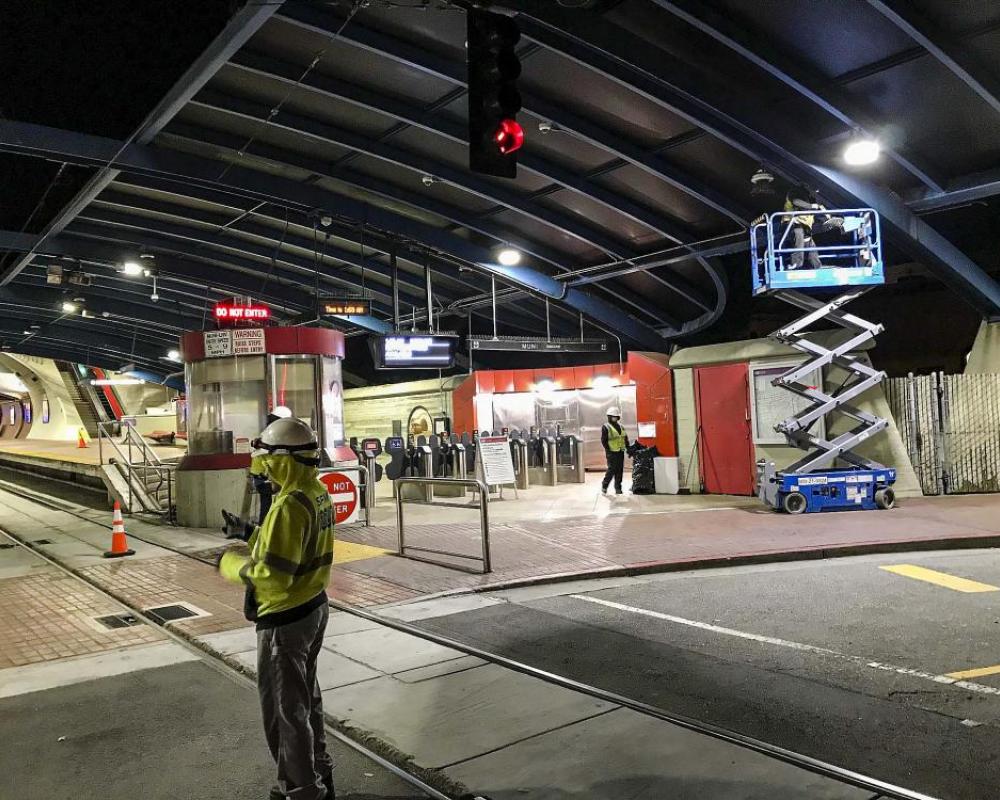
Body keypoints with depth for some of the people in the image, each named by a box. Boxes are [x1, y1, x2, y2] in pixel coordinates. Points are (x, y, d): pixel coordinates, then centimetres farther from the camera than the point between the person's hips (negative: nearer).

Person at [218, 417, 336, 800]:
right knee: (305, 697, 24)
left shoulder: (289, 506, -27)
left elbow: (271, 576, -28)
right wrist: (249, 532, 10)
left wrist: (230, 562, -12)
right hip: (314, 607, 10)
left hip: (286, 619, -10)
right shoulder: (318, 493, 2)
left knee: (284, 709, 7)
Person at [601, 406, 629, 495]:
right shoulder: (605, 427, -5)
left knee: (620, 470, 6)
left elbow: (625, 438, 19)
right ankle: (604, 486, 8)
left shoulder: (620, 426, 15)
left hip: (621, 452, 6)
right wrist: (608, 450, -15)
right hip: (612, 452, -6)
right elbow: (603, 440, -9)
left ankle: (618, 488, 12)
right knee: (612, 470, -9)